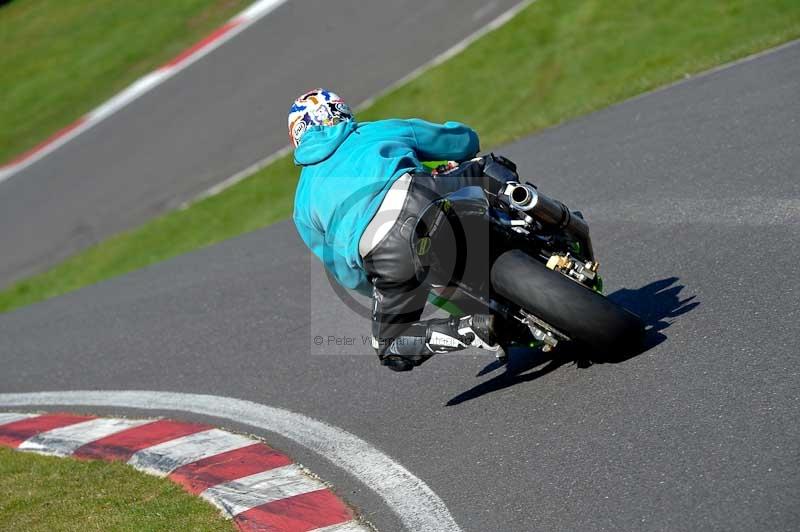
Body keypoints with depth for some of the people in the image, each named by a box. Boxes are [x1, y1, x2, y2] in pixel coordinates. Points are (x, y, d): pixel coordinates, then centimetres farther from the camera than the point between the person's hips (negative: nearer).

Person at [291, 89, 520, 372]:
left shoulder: (304, 201, 32)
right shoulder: (382, 130, 32)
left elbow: (349, 276, 31)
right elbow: (466, 141, 42)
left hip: (384, 254, -1)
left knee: (391, 349, 18)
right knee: (492, 168, 30)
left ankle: (475, 329, -5)